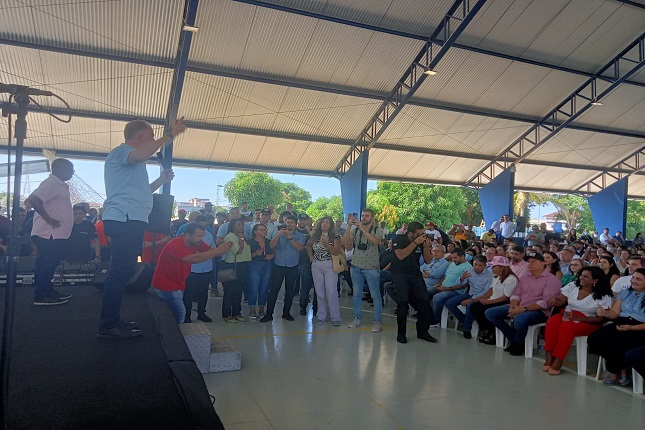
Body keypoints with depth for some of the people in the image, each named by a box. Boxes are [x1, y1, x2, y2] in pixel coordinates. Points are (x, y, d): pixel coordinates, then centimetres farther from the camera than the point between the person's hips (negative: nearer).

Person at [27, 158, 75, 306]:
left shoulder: (60, 185, 18)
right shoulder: (51, 183, -12)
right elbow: (33, 199, -23)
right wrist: (49, 219, -22)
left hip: (56, 234, 10)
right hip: (49, 234, -10)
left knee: (50, 264, 15)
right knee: (45, 264, -5)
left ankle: (48, 291, 23)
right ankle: (41, 296, 1)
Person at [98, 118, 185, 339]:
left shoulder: (131, 160, 28)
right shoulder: (120, 151, -3)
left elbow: (139, 191, 32)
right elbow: (141, 155, -28)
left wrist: (161, 180, 21)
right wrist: (170, 135, -22)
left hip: (131, 220, 11)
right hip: (124, 219, -11)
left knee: (123, 270, 12)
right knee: (122, 270, -12)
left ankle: (112, 320, 18)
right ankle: (108, 325, -9)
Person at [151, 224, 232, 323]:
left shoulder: (196, 243, -2)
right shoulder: (175, 245, -26)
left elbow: (212, 251, -2)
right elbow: (193, 259, -39)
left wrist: (225, 248, -25)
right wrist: (218, 250, -38)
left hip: (177, 285, 8)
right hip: (166, 286, -8)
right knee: (180, 316, -12)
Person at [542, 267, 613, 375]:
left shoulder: (603, 296, -9)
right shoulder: (572, 286, 3)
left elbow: (600, 318, -11)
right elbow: (560, 301, 4)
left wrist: (578, 318, -23)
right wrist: (554, 300, -23)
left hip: (588, 322, -4)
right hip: (567, 315, 4)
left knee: (567, 326, -35)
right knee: (552, 322, -29)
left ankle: (557, 362, -27)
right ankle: (549, 358, -27)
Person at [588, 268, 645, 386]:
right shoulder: (625, 293, 19)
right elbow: (614, 312, 12)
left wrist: (631, 328, -21)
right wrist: (605, 313, -11)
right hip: (619, 324, 6)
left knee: (615, 345, -33)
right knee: (593, 339, -21)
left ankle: (614, 372, 0)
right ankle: (622, 369, -3)